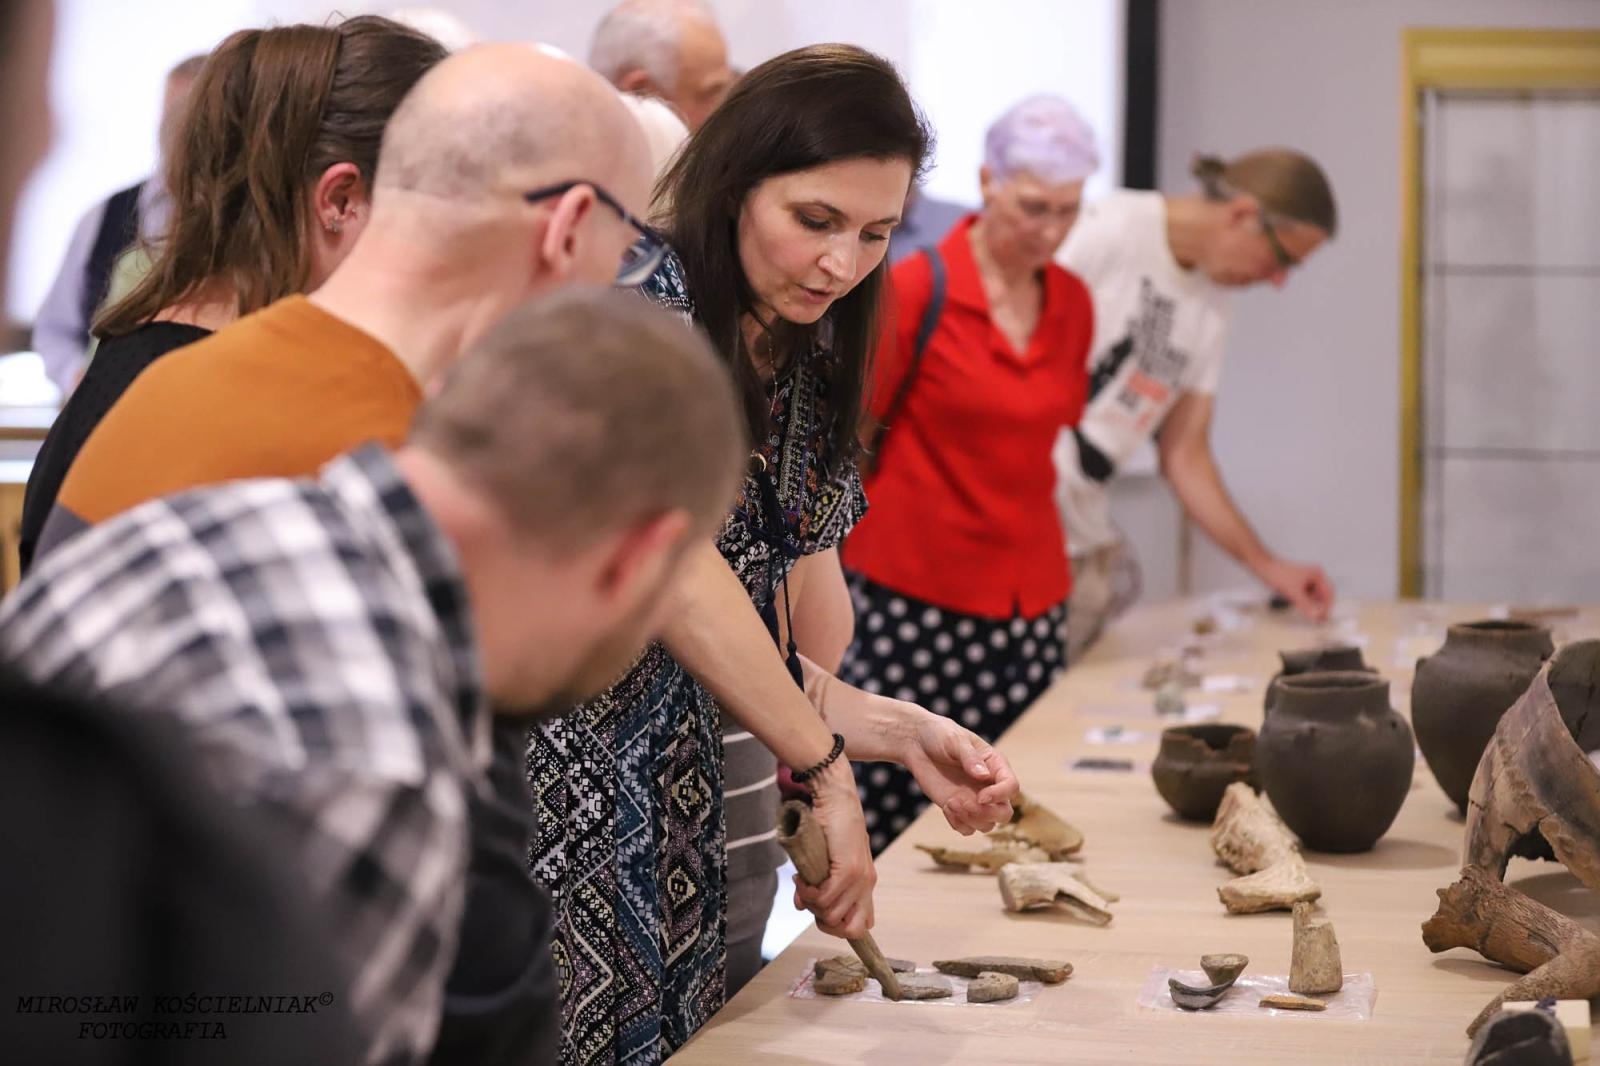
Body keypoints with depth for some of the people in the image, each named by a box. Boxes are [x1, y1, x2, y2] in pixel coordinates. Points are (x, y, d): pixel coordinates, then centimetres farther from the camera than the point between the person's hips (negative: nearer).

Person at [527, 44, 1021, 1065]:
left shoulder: (807, 377, 11)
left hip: (723, 850, 8)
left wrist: (901, 731, -8)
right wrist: (828, 769, -25)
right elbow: (668, 563, -26)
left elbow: (791, 658, 10)